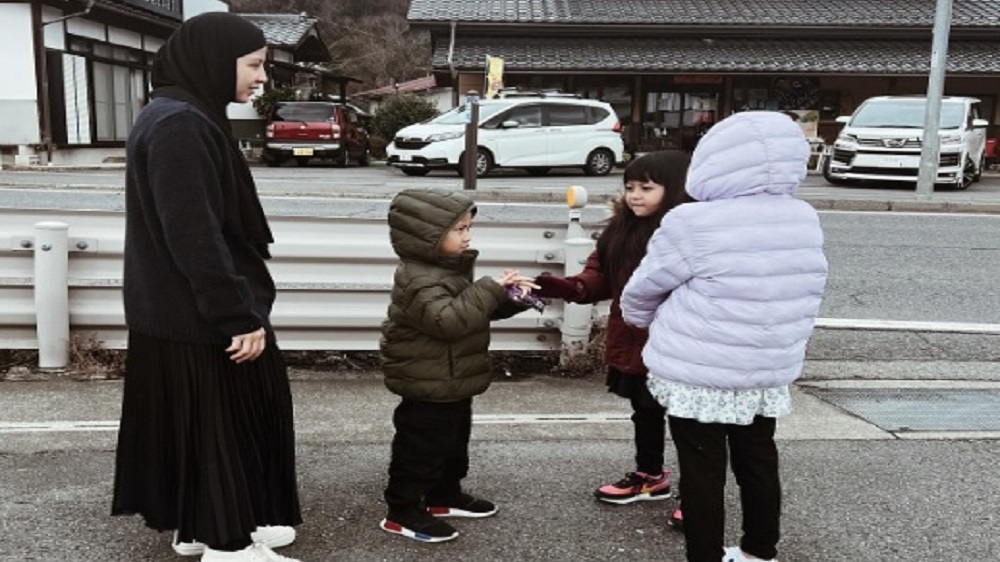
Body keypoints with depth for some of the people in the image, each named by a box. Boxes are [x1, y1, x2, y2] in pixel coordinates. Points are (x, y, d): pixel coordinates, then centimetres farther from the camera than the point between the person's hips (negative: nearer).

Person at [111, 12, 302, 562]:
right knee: (220, 418, 3)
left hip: (179, 309, 10)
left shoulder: (184, 117, 11)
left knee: (198, 418, 18)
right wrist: (240, 315, -22)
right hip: (197, 315, -10)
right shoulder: (179, 127, -22)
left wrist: (240, 307, 21)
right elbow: (194, 237, -26)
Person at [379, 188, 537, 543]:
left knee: (454, 442, 22)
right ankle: (403, 512, 14)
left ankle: (445, 496, 38)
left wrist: (510, 296, 0)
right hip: (429, 387, -10)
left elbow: (479, 308, 18)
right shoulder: (419, 280, -25)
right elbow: (449, 320, -38)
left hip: (453, 382, 10)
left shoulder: (451, 268, 9)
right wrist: (491, 288, -34)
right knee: (422, 448, 1)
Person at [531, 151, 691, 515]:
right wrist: (571, 287, -13)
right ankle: (649, 477, 45)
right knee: (645, 412, 24)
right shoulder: (622, 227, 4)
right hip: (632, 342, 8)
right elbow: (601, 274, 5)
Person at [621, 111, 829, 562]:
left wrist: (639, 318, 16)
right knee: (758, 461, 20)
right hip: (770, 371, 6)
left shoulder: (695, 224, -19)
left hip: (697, 373, -6)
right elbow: (804, 295, 8)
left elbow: (644, 288, -5)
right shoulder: (804, 220, 0)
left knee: (703, 471, 6)